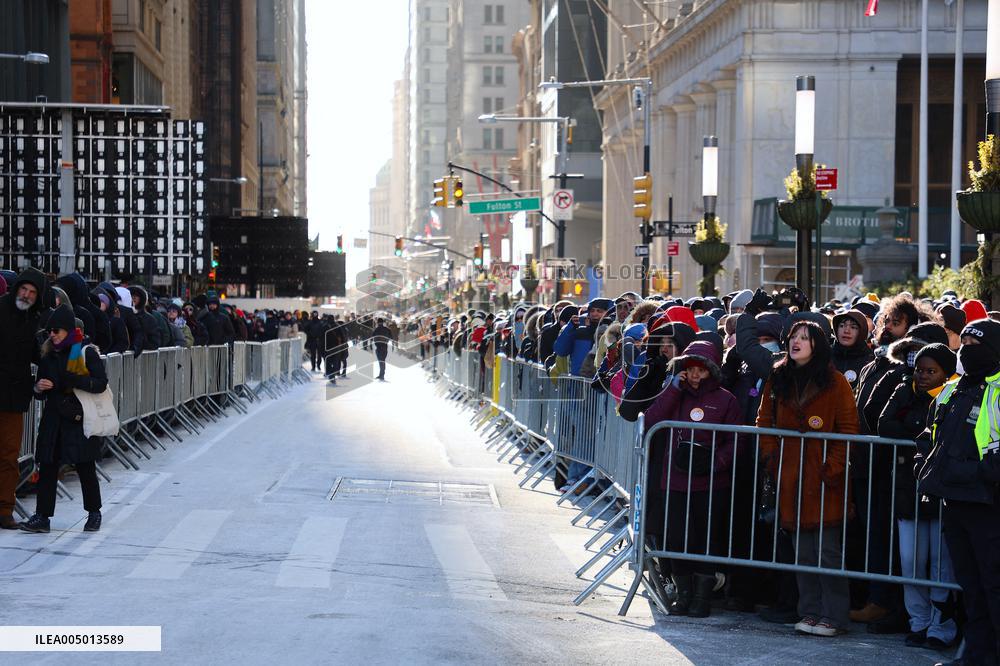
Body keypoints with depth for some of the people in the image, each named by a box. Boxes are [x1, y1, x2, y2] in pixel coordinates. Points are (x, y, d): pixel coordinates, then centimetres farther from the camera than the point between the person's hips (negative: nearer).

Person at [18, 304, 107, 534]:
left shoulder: (86, 352, -6)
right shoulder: (49, 354, 11)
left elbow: (100, 383, -13)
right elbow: (40, 393, 17)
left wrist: (72, 380, -24)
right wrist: (39, 388, -7)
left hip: (79, 418, -5)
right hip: (53, 418, 5)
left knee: (85, 468, 5)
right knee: (47, 467, -1)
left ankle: (94, 513, 21)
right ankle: (42, 516, -1)